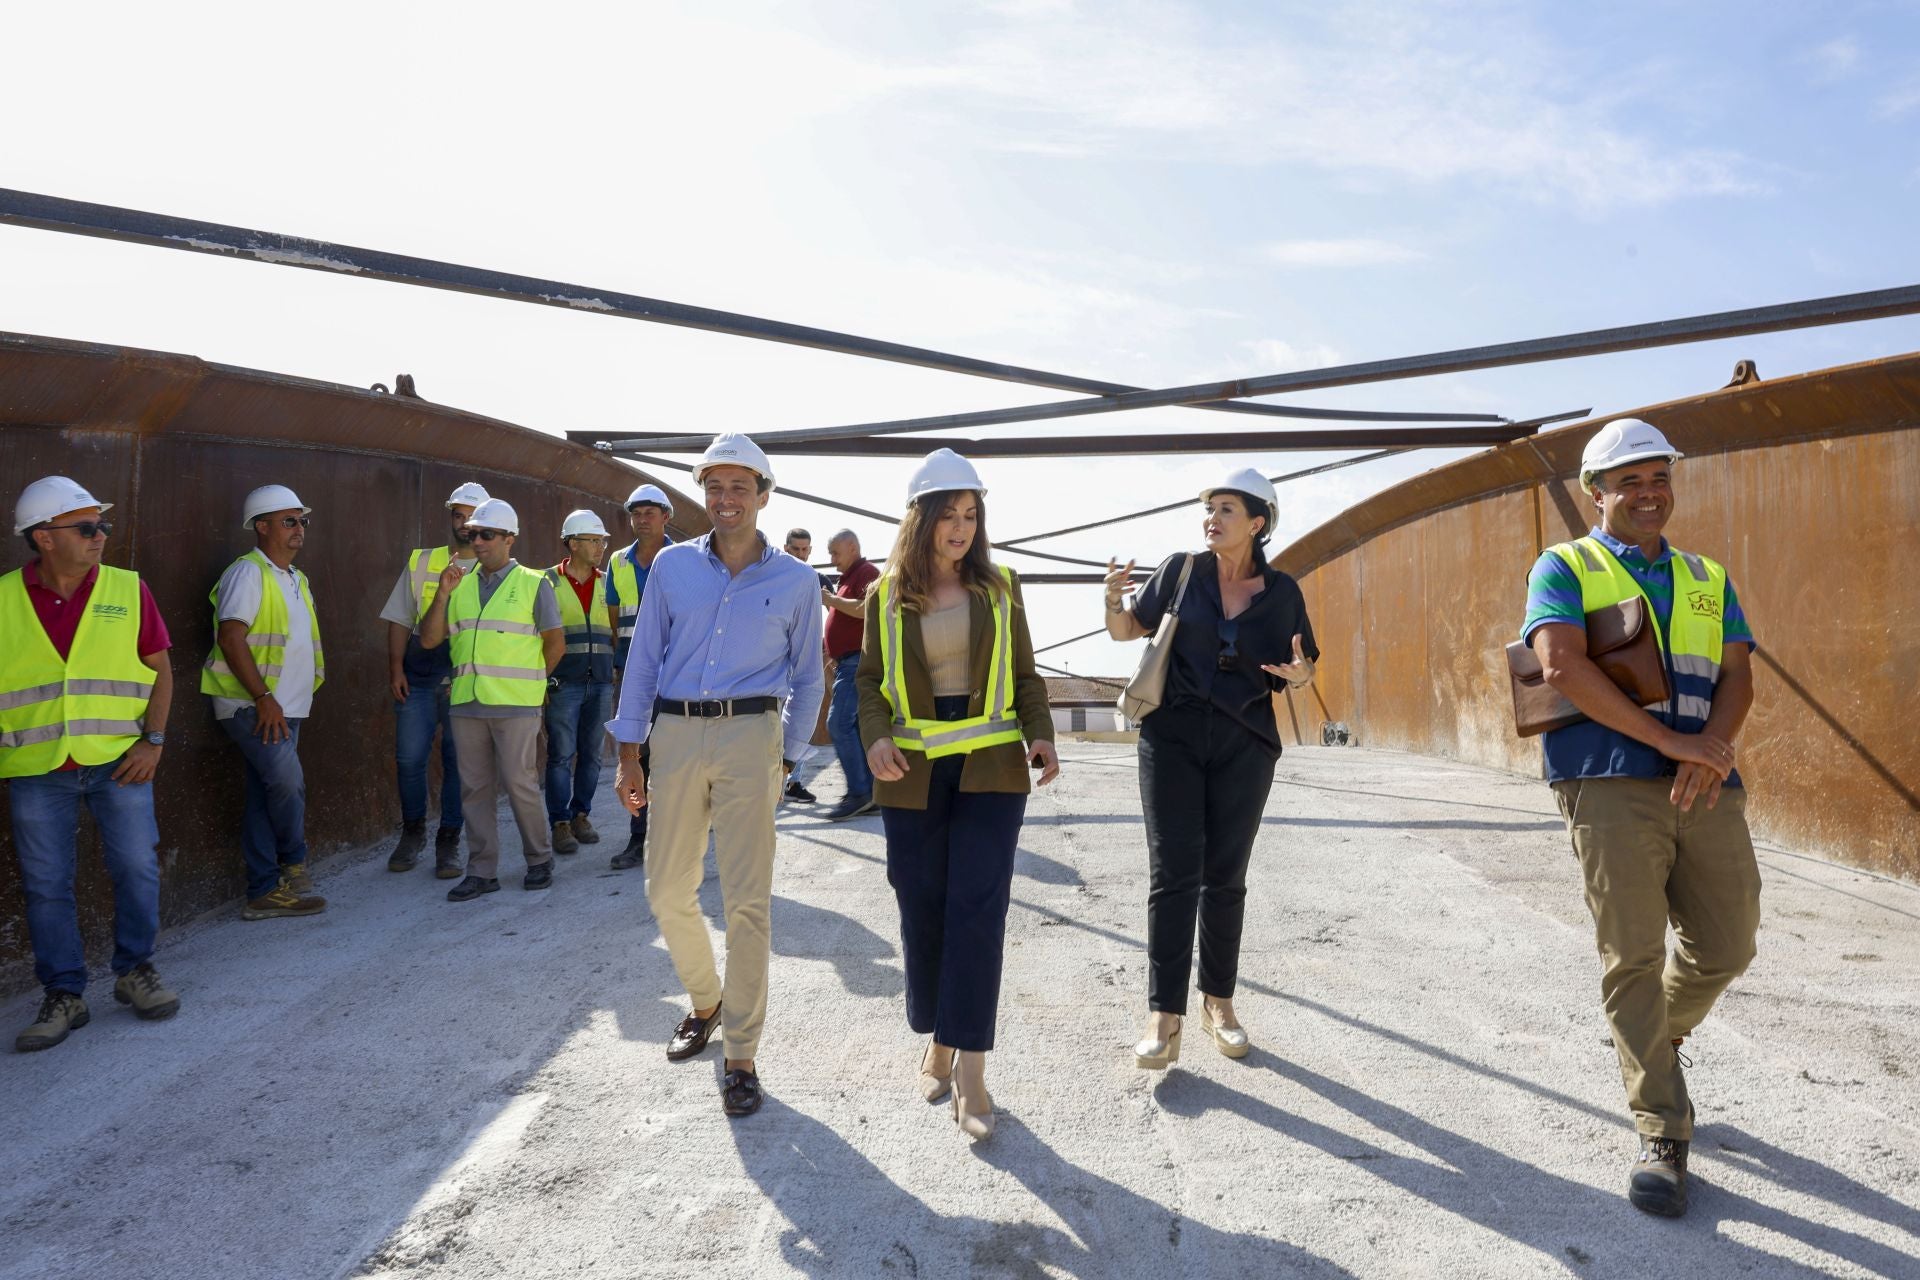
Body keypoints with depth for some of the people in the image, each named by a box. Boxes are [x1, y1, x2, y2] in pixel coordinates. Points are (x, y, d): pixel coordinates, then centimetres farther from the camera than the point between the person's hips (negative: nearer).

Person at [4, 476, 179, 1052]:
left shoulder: (128, 591, -1)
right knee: (46, 885, 7)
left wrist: (153, 740, -6)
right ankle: (63, 995, 20)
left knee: (137, 868, 4)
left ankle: (135, 970, 24)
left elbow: (160, 668, 3)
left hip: (119, 761, 0)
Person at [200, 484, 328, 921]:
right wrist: (263, 697, -21)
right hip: (253, 706, -8)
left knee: (267, 798, 9)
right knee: (288, 783, -16)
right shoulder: (248, 572, -9)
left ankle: (265, 892, 13)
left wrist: (289, 700, 15)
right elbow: (231, 638, -18)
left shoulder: (295, 579, 18)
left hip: (285, 707, 8)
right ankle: (294, 865, 6)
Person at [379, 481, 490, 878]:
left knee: (459, 761, 2)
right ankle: (412, 833, 24)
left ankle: (448, 843, 14)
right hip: (418, 673, 2)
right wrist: (395, 667, 1)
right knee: (409, 757, 3)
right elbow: (400, 620, 10)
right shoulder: (420, 562, 10)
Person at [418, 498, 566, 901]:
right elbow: (429, 639, 6)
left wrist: (528, 682, 6)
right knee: (474, 788, 7)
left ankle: (540, 861, 14)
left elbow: (556, 643, 3)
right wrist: (442, 594, -5)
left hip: (515, 705, -4)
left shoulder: (533, 584, 1)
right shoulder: (460, 585, 12)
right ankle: (482, 871, 15)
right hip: (467, 703, 4)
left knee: (520, 784, -3)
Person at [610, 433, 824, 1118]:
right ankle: (706, 1003, 36)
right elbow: (642, 662, 9)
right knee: (668, 892, 8)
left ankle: (741, 1057, 7)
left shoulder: (795, 582, 4)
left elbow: (806, 682, 12)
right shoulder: (672, 566, 7)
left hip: (749, 735, -2)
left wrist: (784, 756, 7)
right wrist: (629, 754, 7)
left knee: (746, 900, -4)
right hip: (675, 735, 3)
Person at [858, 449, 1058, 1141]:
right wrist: (876, 738, -10)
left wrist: (1040, 736, -5)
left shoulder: (999, 589, 6)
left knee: (977, 909, -8)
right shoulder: (886, 596, 5)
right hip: (913, 773, 1)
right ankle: (937, 1039, 24)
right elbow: (871, 679, 9)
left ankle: (970, 1074, -5)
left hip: (990, 770, -1)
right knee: (922, 909, 5)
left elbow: (1024, 674, 11)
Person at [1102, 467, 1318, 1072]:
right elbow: (1127, 630, 8)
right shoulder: (1182, 570, -1)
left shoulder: (1282, 591, 0)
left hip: (1245, 747, 1)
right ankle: (1164, 1015, -1)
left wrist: (1298, 674, -13)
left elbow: (1303, 667, 11)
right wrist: (1114, 600, -14)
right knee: (1173, 874, -5)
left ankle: (1218, 1002, 23)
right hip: (1173, 737, -1)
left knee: (1225, 878, 9)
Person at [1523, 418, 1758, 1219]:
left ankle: (1656, 1039, 38)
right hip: (1612, 784, -5)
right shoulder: (1564, 568, 4)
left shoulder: (1706, 578, 20)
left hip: (1706, 786, 5)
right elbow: (1562, 665, -11)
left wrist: (1713, 744, -11)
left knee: (1725, 946, 8)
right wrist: (1669, 739, -15)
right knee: (1633, 957, -5)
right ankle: (1663, 1135, 5)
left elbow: (1738, 674, 10)